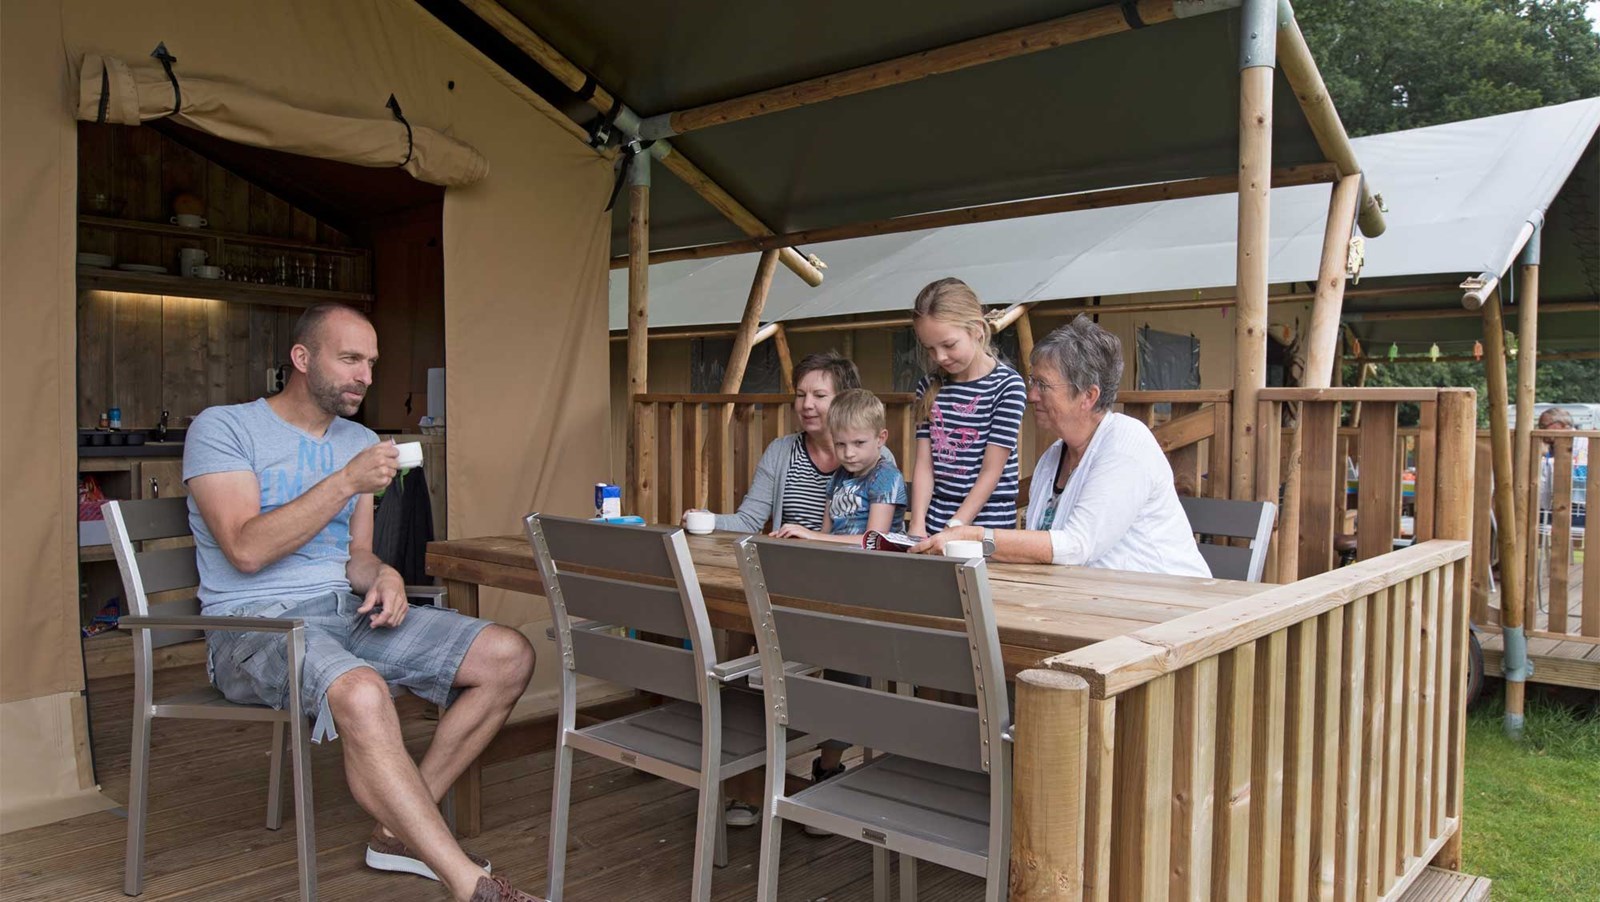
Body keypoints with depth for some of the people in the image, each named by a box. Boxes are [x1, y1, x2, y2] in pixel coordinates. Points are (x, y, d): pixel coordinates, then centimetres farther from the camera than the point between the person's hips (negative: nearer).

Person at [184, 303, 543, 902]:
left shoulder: (360, 443, 15)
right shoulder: (222, 428, -4)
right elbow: (247, 550, -17)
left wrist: (381, 575, -6)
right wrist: (346, 482, -20)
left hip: (347, 611, 7)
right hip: (255, 623, -7)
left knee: (509, 657, -9)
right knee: (362, 693, -40)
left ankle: (403, 829, -2)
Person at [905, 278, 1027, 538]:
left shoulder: (1007, 386, -8)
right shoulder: (930, 387, 7)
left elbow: (991, 471, -11)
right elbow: (924, 464, 3)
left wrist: (955, 528, -17)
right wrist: (918, 525, -9)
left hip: (986, 527, -4)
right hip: (935, 523, 4)